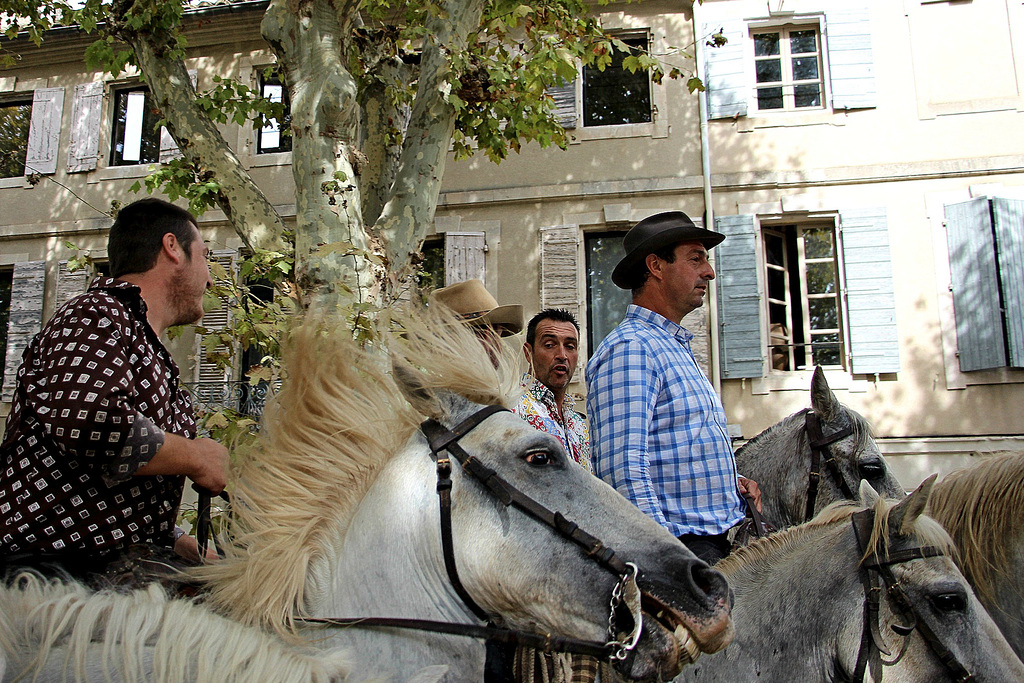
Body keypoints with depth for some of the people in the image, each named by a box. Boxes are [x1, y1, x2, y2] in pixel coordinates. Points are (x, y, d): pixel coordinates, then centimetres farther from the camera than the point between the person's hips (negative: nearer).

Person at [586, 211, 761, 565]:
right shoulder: (629, 349, -13)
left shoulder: (678, 349, 19)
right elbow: (622, 468, -23)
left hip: (717, 544, 9)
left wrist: (729, 481, 10)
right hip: (679, 545, -9)